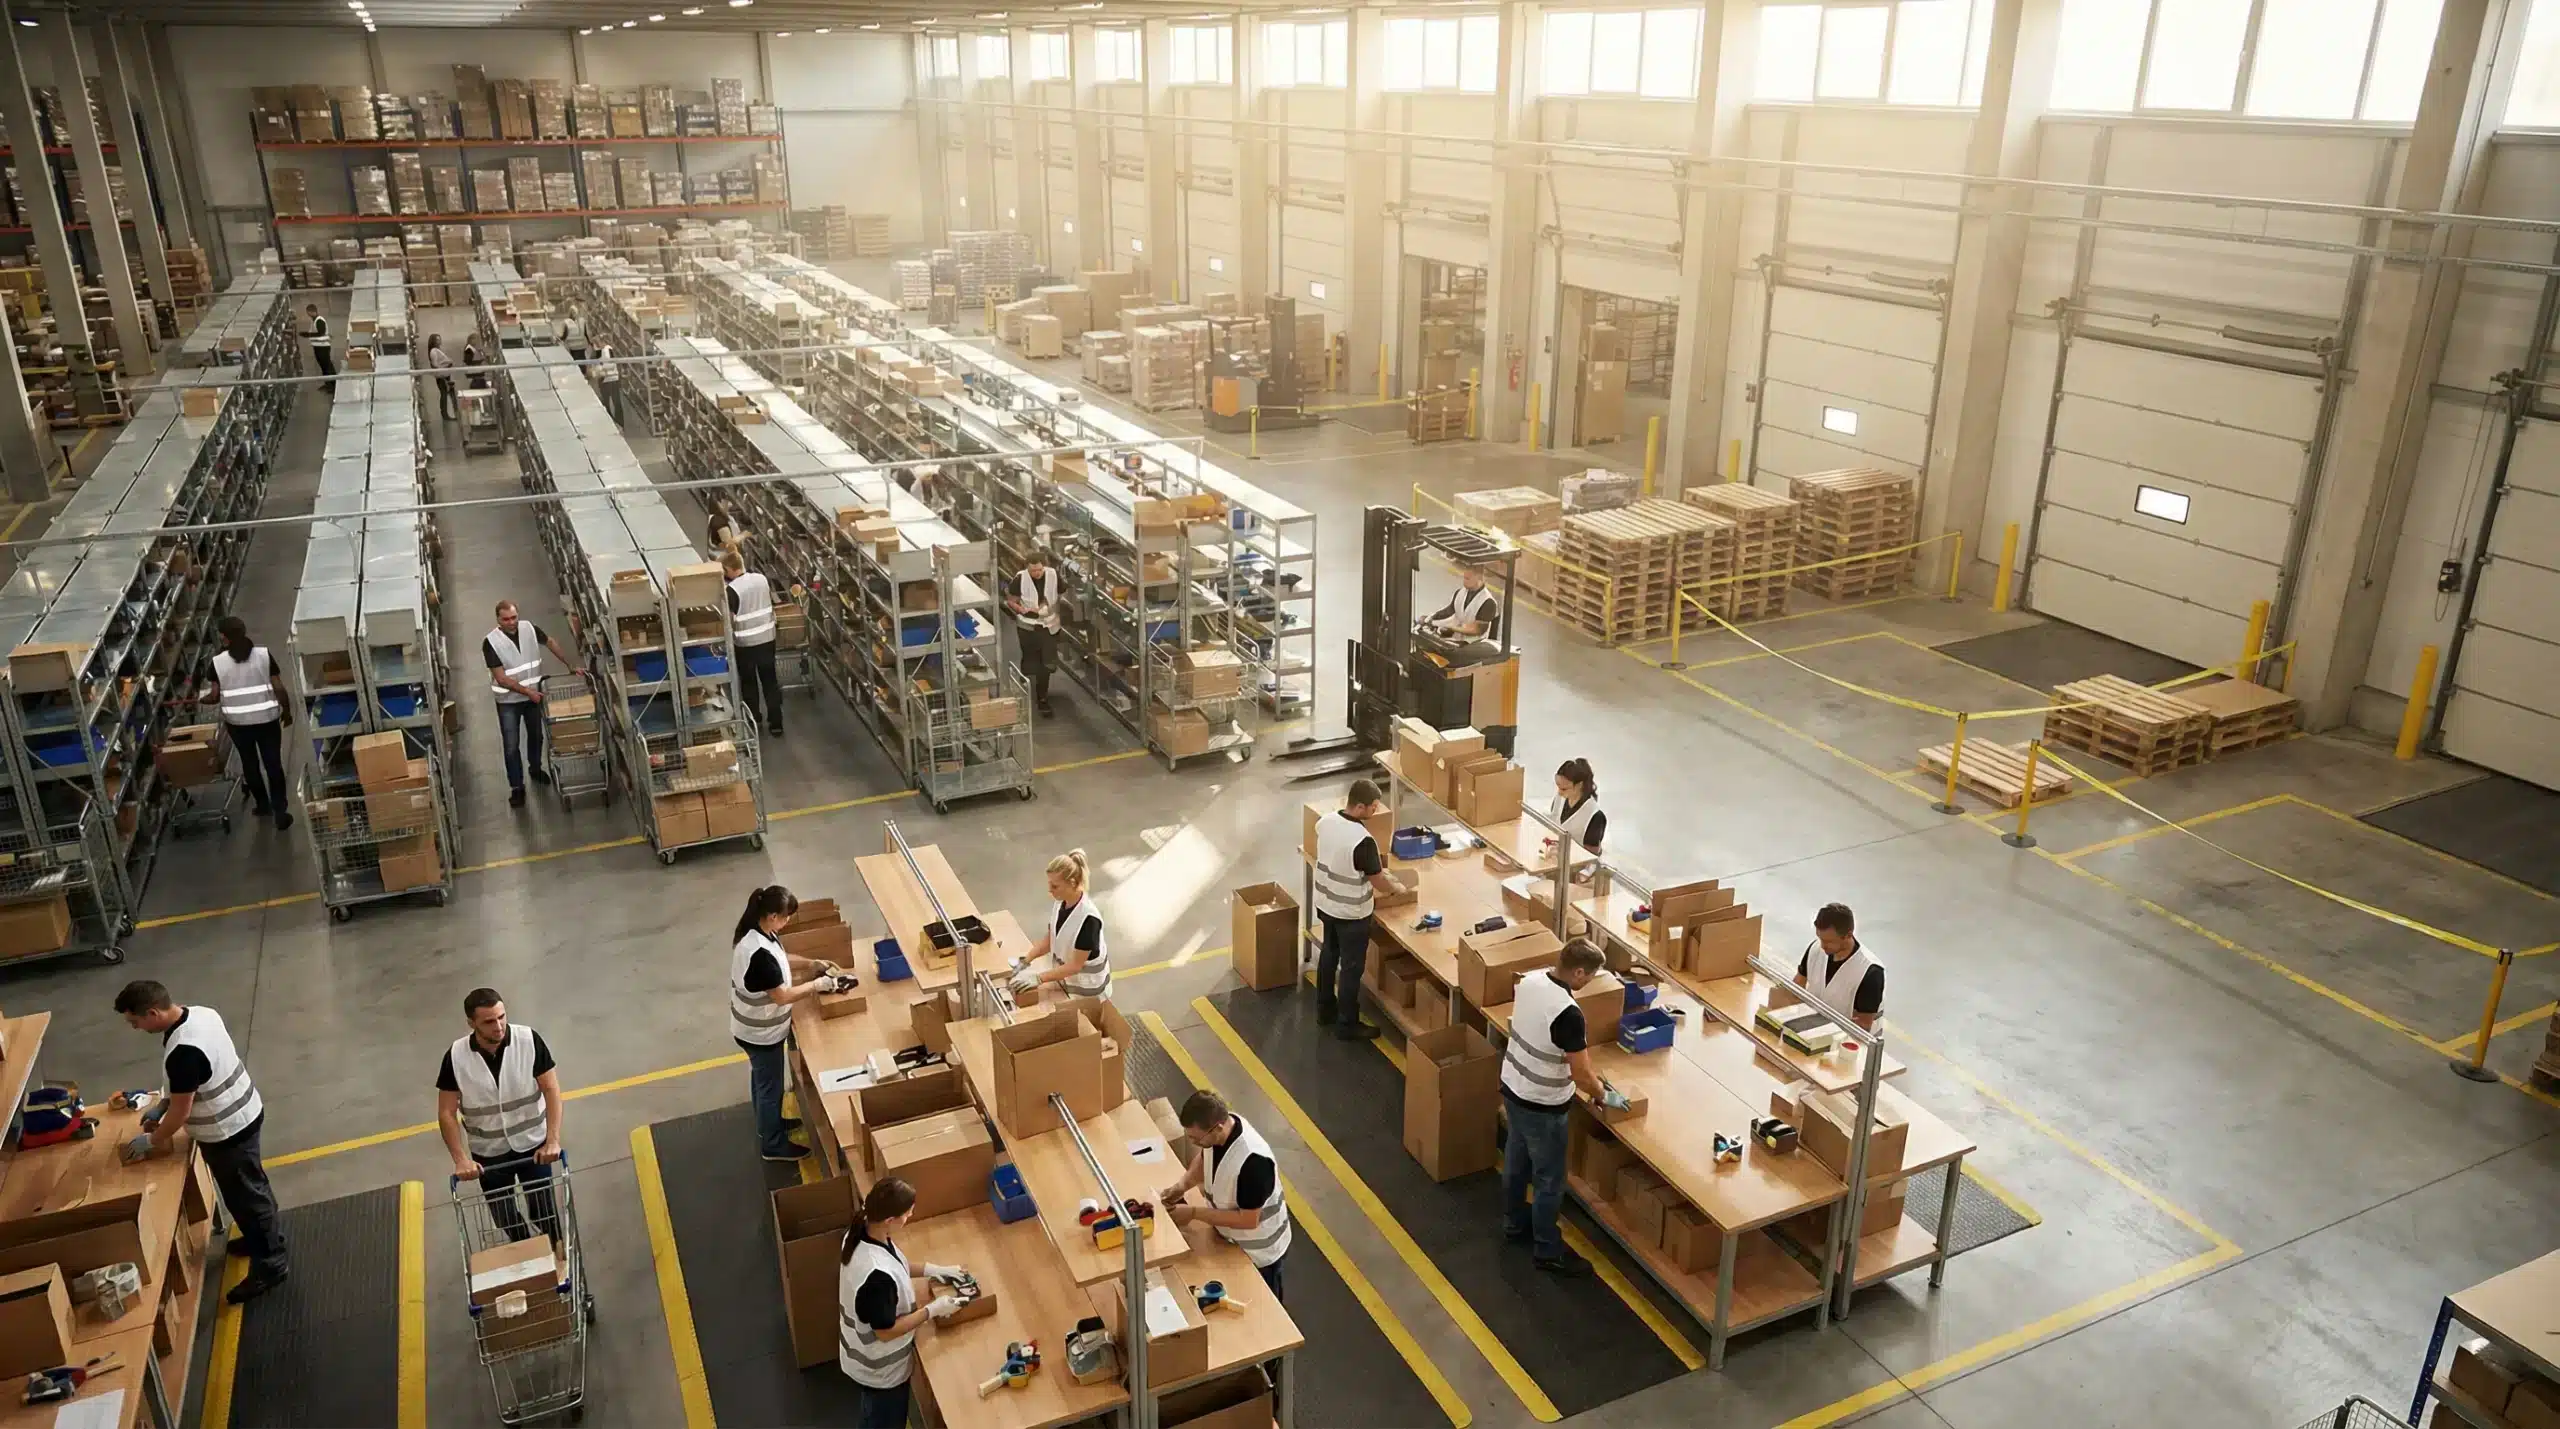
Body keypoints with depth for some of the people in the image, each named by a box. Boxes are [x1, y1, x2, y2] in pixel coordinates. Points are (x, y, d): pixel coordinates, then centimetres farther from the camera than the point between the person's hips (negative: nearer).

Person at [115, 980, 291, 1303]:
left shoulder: (182, 1051, -33)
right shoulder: (203, 1013, -5)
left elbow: (181, 1112, -22)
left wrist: (153, 1140, -5)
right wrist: (162, 1104, 11)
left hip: (227, 1131, -9)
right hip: (245, 1112, 9)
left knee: (244, 1195, 8)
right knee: (251, 1186, 27)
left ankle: (271, 1265, 22)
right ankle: (266, 1236, 47)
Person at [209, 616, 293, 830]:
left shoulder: (218, 661, -10)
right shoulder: (263, 654, -11)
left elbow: (215, 695, -2)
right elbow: (279, 688, -8)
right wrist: (287, 710, 7)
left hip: (237, 722, 1)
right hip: (267, 719, -1)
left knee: (250, 764, 20)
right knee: (273, 764, 6)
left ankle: (263, 805, 34)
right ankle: (280, 812, 4)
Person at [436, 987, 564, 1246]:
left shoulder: (529, 1040, -20)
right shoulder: (456, 1056, -18)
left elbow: (551, 1089, -16)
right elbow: (446, 1113, -11)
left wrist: (552, 1140, -24)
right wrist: (460, 1159, -20)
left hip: (532, 1143, -1)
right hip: (488, 1152, 1)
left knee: (543, 1211, 11)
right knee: (505, 1220, 16)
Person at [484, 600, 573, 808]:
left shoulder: (528, 628, -11)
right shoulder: (491, 642, -22)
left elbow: (551, 643, 7)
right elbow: (501, 679, -23)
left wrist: (571, 665, 4)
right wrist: (527, 691, -27)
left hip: (534, 694, 4)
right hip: (509, 701, -4)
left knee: (536, 735, 22)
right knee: (511, 745, 1)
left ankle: (536, 769, 46)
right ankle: (517, 787, 13)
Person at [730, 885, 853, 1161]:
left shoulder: (756, 932, -7)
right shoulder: (759, 953, -37)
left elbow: (779, 959, 12)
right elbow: (783, 995, -30)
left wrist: (812, 964, 5)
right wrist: (817, 984, -18)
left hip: (755, 1026, 9)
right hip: (761, 1032, -9)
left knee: (762, 1078, 29)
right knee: (770, 1086, 12)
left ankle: (767, 1124, 52)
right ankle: (773, 1145, 31)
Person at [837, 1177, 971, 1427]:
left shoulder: (860, 1233, -15)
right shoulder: (877, 1276, -42)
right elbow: (886, 1331, -27)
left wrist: (931, 1270, 1)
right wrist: (933, 1310, -18)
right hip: (880, 1369, -7)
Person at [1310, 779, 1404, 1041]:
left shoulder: (1325, 823, -7)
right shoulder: (1362, 840, -30)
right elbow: (1378, 882, -19)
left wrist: (1374, 868, 19)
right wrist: (1395, 888, 3)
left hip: (1325, 904, 8)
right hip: (1351, 913, -8)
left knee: (1329, 955, 24)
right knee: (1351, 967, 8)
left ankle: (1325, 1009, 39)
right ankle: (1348, 1025, 20)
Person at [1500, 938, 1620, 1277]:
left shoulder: (1528, 981, -8)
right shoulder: (1568, 1013, -32)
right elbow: (1581, 1075, -24)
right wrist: (1605, 1097, -5)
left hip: (1512, 1088, 8)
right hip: (1542, 1106, -8)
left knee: (1516, 1161, 27)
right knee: (1549, 1180, 11)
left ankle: (1514, 1224, 47)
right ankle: (1547, 1252, 26)